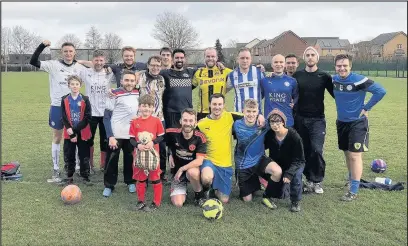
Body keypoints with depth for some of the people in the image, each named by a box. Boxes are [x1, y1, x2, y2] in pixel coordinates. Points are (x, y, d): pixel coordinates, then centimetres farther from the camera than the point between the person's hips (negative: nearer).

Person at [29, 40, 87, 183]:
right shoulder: (54, 65, -5)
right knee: (57, 137, 8)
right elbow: (33, 62, -13)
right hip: (57, 106, -1)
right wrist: (42, 46, -21)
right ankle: (56, 169, 18)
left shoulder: (80, 67, 2)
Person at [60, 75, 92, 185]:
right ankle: (69, 176, 22)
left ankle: (85, 176, 16)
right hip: (69, 134, 1)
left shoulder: (85, 99, -3)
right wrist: (71, 134, -10)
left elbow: (88, 117, -8)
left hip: (83, 133, -1)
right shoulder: (64, 100, 1)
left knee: (84, 156, 4)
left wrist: (75, 129, -14)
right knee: (69, 156, 8)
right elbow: (64, 118, -3)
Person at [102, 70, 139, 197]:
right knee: (112, 160, 4)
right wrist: (110, 136, -17)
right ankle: (109, 185, 19)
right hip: (115, 134, -4)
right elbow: (106, 117, -11)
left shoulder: (137, 94, 4)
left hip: (131, 135, 4)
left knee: (130, 159, 15)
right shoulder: (115, 94, -12)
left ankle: (130, 182, 32)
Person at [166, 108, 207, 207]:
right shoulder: (172, 133, -15)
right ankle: (183, 190, 23)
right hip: (177, 172, 2)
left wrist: (181, 169, -23)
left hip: (193, 168, -2)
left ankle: (199, 194, -8)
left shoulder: (200, 138, -19)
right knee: (178, 203, -13)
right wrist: (170, 155, -2)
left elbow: (199, 161, -24)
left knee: (191, 172, -40)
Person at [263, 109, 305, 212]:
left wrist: (289, 173, -34)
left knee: (296, 175, -32)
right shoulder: (269, 135, -17)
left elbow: (299, 159, -22)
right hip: (278, 164, 3)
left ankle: (295, 201, -11)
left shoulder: (294, 136, -26)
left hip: (295, 164, -3)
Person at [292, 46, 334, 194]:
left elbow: (335, 94, 5)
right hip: (300, 119, 2)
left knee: (317, 150, -12)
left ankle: (317, 181, 5)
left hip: (317, 119, -2)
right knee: (305, 151, 8)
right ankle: (309, 179, 22)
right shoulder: (297, 76, 6)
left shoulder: (324, 76, 1)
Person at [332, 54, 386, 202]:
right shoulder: (334, 80, -1)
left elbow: (381, 91, -18)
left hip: (357, 123, -6)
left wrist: (367, 108, -15)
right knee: (347, 154, 16)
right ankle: (352, 180, 36)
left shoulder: (359, 80, -19)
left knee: (355, 156, -6)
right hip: (341, 122, 6)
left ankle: (353, 191, 1)